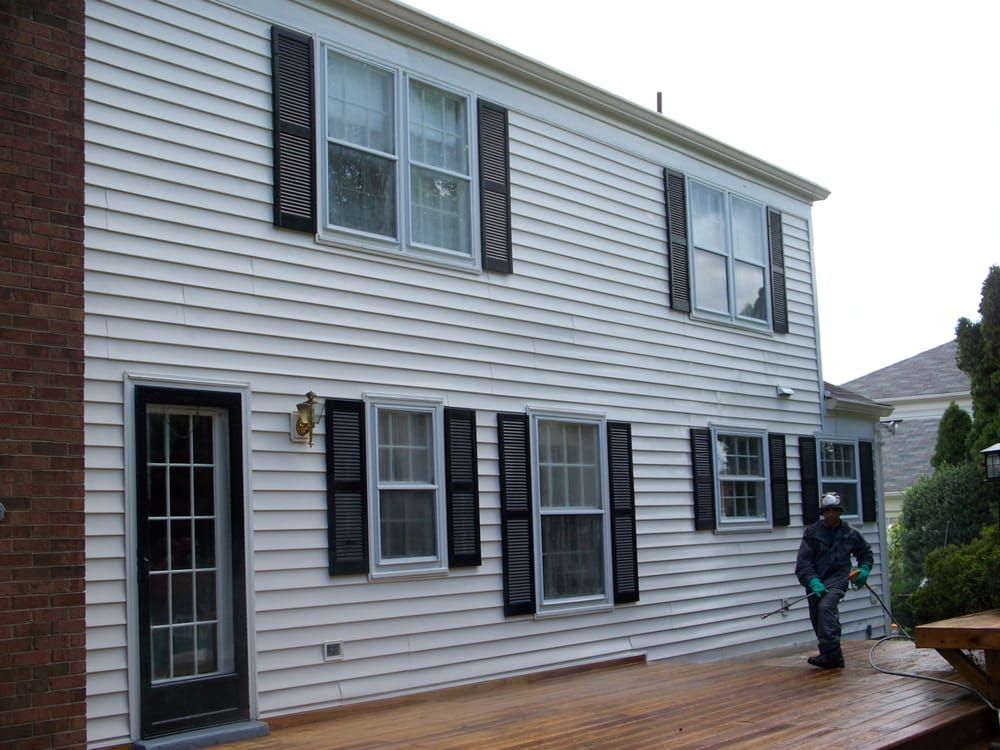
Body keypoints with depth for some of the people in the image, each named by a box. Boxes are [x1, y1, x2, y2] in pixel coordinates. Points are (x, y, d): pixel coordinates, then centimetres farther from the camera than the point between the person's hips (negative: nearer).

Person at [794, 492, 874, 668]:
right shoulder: (812, 533, 1)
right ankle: (834, 657, 25)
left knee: (826, 606, -28)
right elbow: (803, 561, -7)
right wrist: (813, 582, -20)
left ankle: (830, 653, -31)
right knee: (817, 620, 7)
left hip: (838, 578, -2)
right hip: (816, 581, 3)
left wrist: (864, 570, 7)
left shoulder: (849, 533, 6)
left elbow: (866, 553, 25)